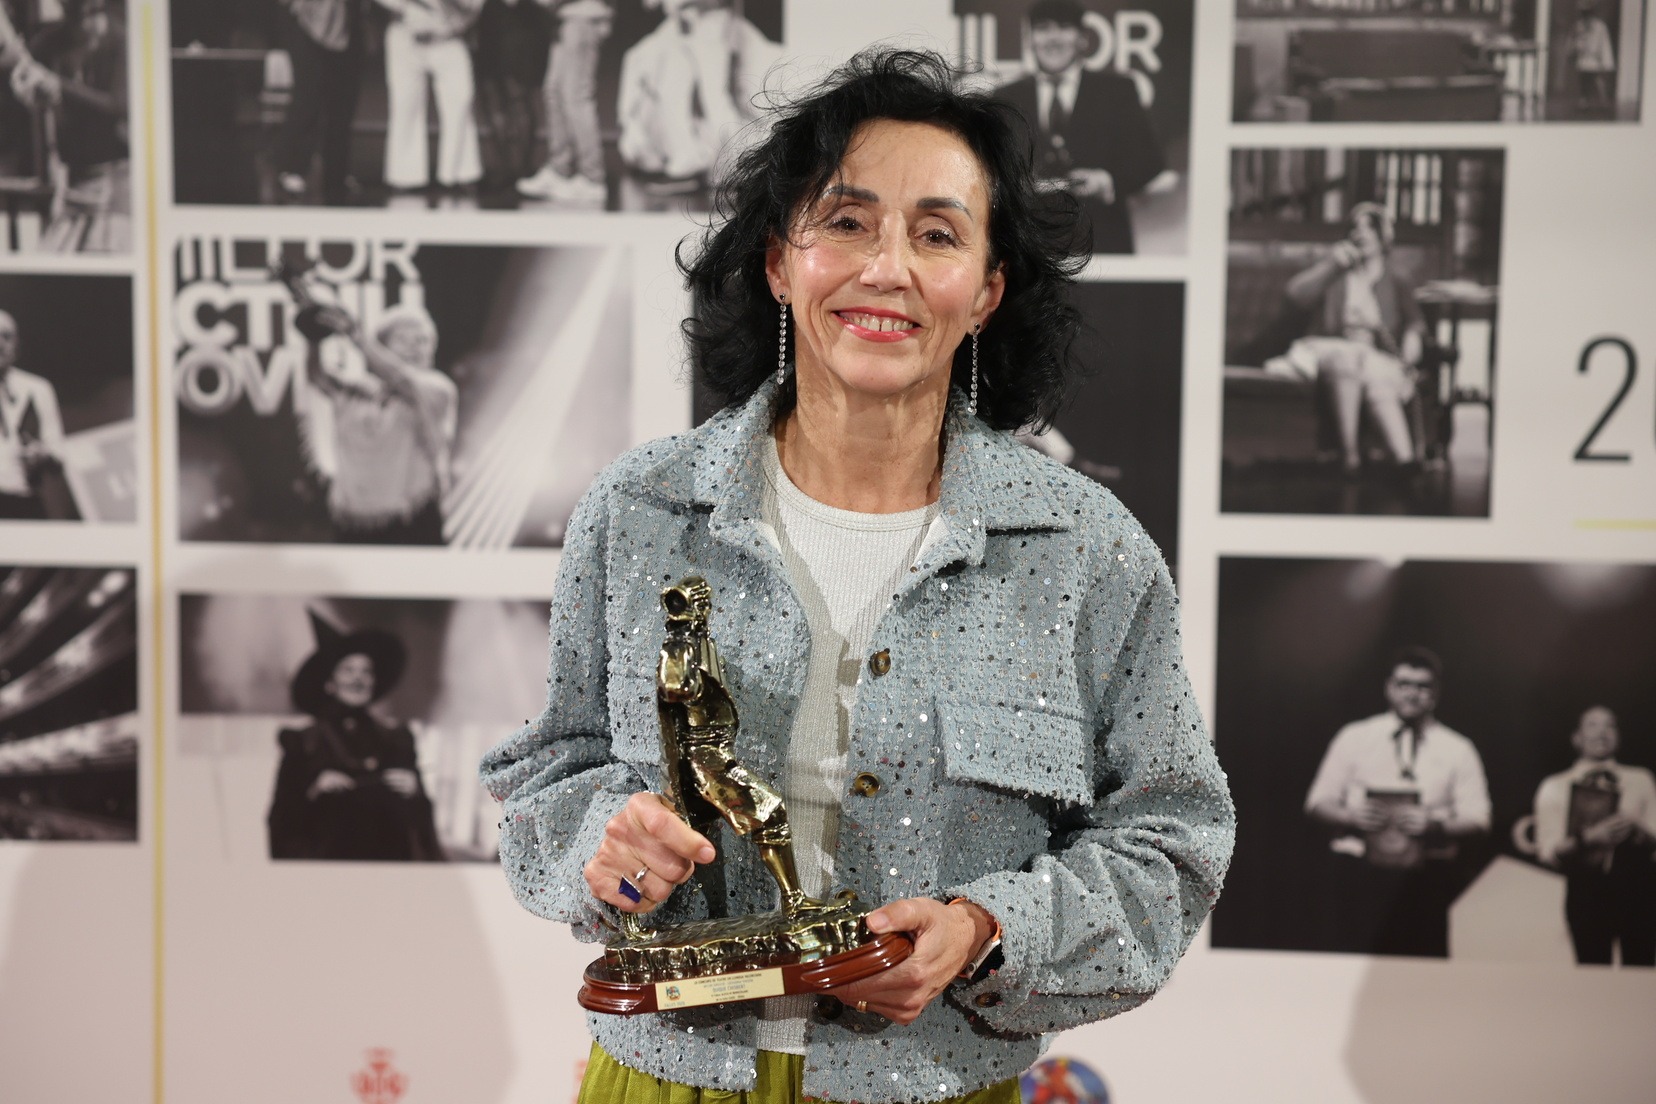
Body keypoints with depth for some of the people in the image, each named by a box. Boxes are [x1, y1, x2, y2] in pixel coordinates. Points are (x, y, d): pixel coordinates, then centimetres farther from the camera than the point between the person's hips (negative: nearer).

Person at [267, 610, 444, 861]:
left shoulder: (395, 741, 14)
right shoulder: (303, 744, 6)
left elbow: (422, 815, 14)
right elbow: (283, 818, 2)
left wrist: (414, 791, -6)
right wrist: (312, 792, -13)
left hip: (392, 856, 2)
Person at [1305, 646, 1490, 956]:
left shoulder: (1458, 750, 10)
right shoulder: (1354, 738, 10)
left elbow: (1477, 821, 5)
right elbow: (1318, 803, 10)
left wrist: (1435, 826, -14)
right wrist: (1349, 817, -11)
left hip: (1427, 880, 1)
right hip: (1360, 870, -1)